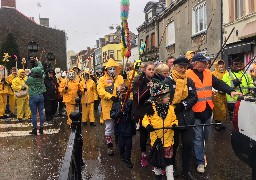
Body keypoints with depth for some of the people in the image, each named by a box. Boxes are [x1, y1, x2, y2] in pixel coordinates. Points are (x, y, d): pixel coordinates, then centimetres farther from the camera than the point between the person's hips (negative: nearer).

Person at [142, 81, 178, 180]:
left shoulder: (170, 108, -2)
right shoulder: (151, 108, -10)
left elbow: (174, 119, 5)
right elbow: (145, 119, -4)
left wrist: (174, 124, -16)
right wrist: (147, 125, -23)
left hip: (168, 139, 1)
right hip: (155, 138, -1)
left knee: (169, 160, 9)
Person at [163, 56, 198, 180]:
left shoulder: (189, 81, 8)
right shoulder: (168, 81, -6)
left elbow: (194, 98, 1)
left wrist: (183, 105, -12)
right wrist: (172, 110, -17)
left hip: (187, 117, 4)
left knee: (188, 144, 5)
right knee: (174, 144, 11)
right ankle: (172, 167, 33)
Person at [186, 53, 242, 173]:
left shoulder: (208, 73, 9)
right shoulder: (188, 75, -12)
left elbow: (219, 83, 5)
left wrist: (230, 91, -8)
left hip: (207, 110, 7)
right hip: (195, 111, -6)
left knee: (205, 135, 19)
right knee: (198, 137, 0)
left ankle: (201, 153, 40)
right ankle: (200, 162, 9)